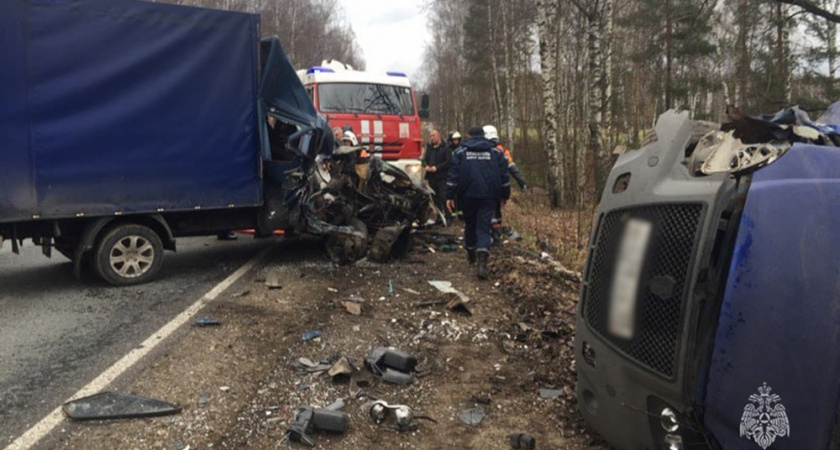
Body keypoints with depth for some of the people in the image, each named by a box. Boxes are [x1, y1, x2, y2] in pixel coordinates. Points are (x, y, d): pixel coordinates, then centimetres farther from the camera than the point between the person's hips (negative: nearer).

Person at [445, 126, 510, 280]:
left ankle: (471, 255, 36)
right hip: (488, 197, 0)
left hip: (467, 196, 1)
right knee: (483, 228, -3)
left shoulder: (460, 152, 3)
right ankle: (482, 261, -21)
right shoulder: (496, 152, 7)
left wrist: (450, 196, 2)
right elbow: (504, 176, 7)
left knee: (470, 225, 19)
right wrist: (505, 195, 16)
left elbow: (453, 176, -1)